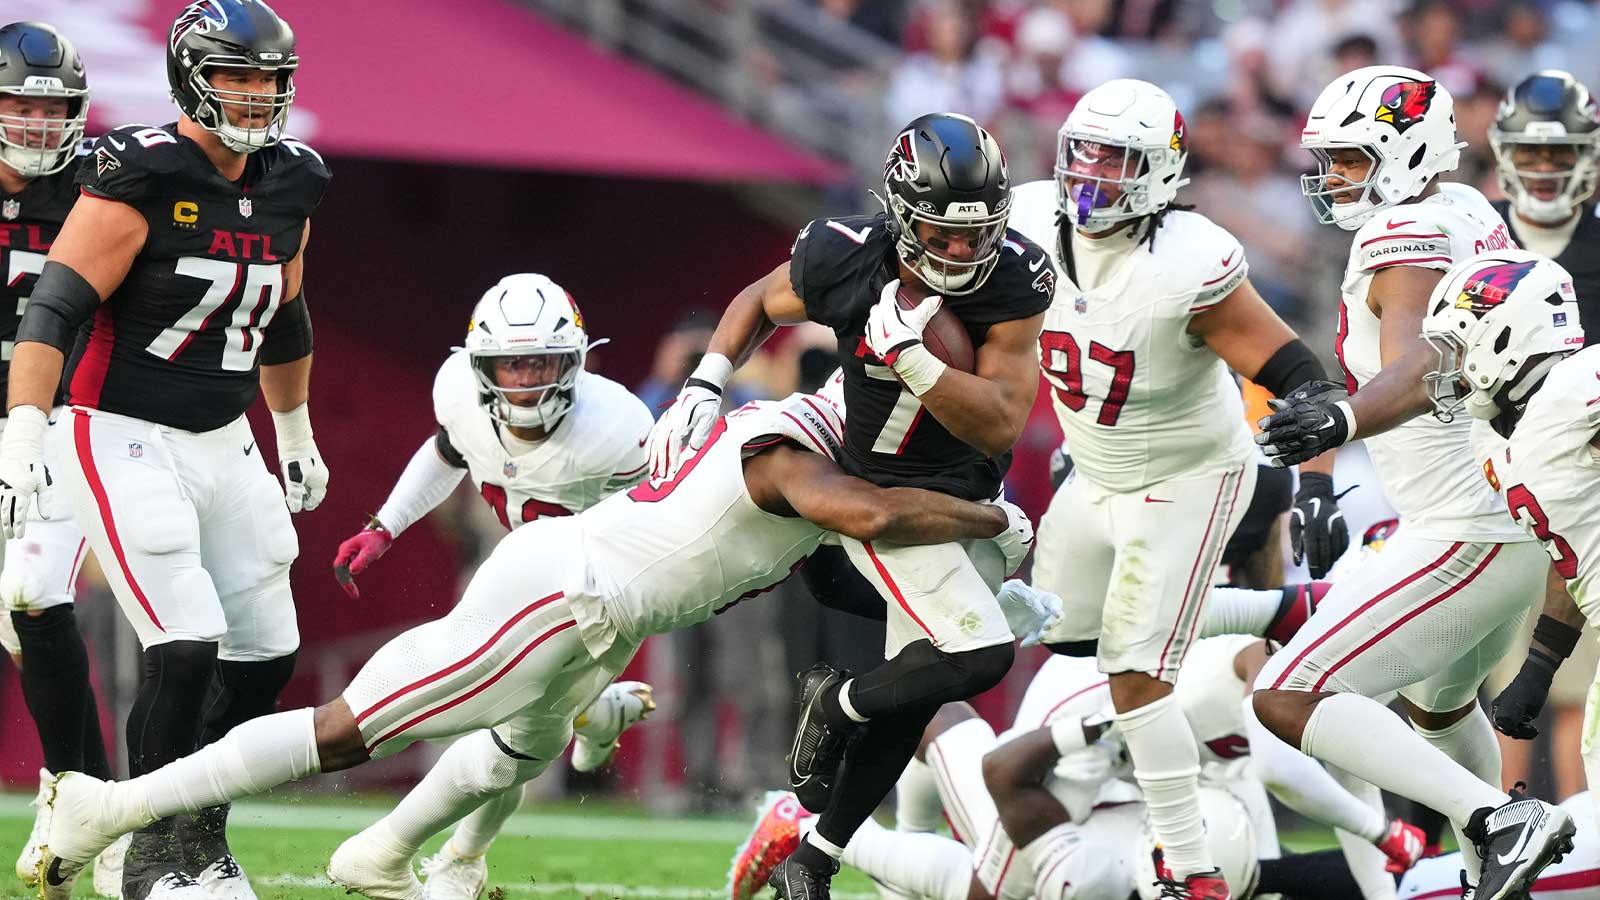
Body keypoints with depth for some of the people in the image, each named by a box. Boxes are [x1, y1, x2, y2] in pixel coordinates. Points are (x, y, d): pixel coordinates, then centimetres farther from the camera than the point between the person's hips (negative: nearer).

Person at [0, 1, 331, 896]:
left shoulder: (290, 188, 6)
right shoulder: (141, 182, -17)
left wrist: (297, 436, 31)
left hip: (222, 443, 7)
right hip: (125, 442, -7)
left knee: (267, 655, 6)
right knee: (187, 649, -16)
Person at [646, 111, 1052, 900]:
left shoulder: (1013, 283, -22)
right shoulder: (845, 262, -22)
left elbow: (1001, 426, -25)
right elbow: (761, 301, 2)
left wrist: (911, 357, -36)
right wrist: (701, 390, -8)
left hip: (971, 501, 4)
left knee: (907, 700, 13)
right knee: (979, 655, -23)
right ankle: (838, 704, 5)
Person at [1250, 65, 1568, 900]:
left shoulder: (1406, 240, -18)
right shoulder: (1467, 210, 9)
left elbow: (1417, 374, -37)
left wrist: (1341, 417, -55)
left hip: (1468, 537, -10)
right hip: (1530, 520, 10)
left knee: (1289, 697, -12)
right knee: (1438, 702, 33)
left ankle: (1500, 821, -19)